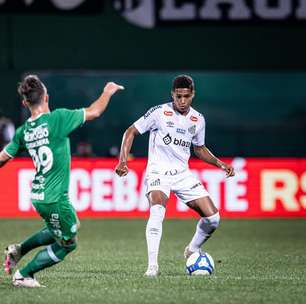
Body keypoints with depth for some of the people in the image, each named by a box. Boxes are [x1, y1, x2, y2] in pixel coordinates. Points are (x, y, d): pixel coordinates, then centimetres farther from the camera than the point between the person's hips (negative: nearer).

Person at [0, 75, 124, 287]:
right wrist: (108, 93, 8)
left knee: (72, 227, 29)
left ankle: (19, 250, 27)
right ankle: (23, 275, 13)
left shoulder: (23, 131, 1)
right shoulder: (57, 118, -18)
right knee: (68, 244, 12)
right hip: (55, 198, -8)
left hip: (38, 196, 8)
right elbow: (94, 112, -10)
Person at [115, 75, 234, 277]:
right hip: (158, 172, -5)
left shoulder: (198, 120, 6)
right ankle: (152, 265, -32)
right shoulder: (160, 112, -9)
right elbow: (131, 132, -3)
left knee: (213, 218, -4)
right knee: (157, 210, -33)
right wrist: (123, 161, -15)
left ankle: (193, 250, 25)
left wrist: (220, 164, 8)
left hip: (183, 174, 5)